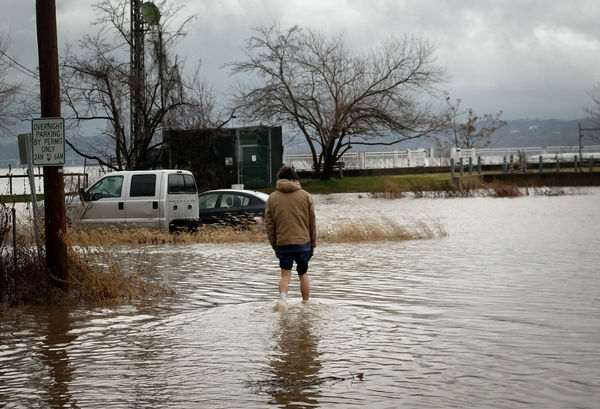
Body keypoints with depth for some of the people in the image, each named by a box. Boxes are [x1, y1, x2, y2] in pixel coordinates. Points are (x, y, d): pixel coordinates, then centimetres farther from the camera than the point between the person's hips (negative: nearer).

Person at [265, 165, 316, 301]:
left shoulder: (272, 198, 3)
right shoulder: (305, 195, 2)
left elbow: (269, 225, 4)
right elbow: (312, 222, 4)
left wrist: (275, 245, 11)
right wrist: (313, 243, 11)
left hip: (283, 244, 0)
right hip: (303, 242, 0)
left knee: (285, 275, 5)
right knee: (303, 275, 14)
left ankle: (282, 299, -18)